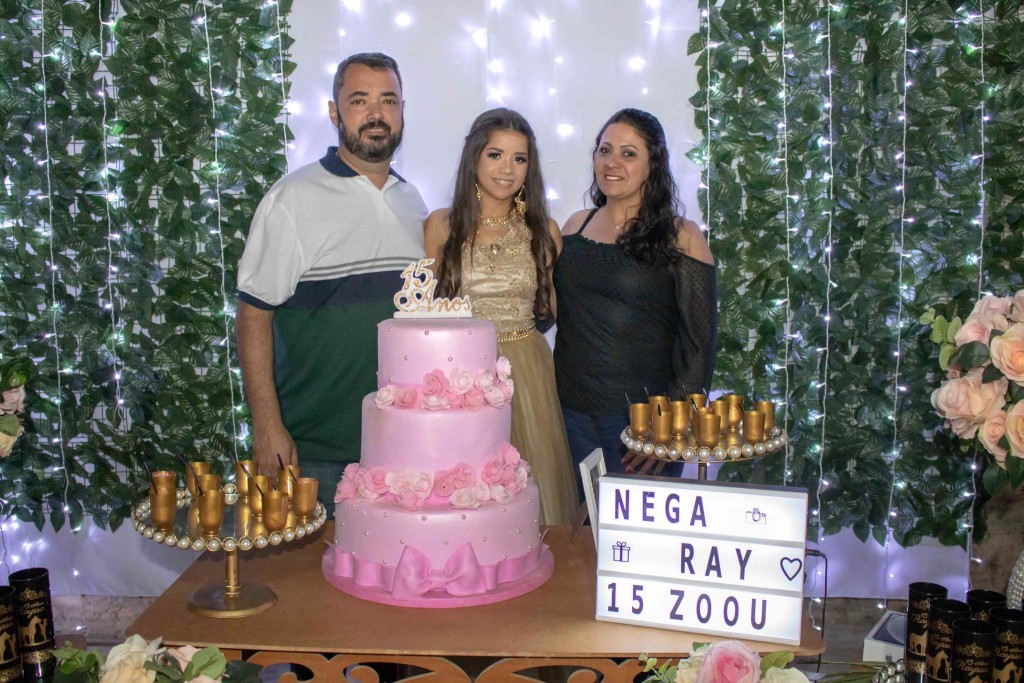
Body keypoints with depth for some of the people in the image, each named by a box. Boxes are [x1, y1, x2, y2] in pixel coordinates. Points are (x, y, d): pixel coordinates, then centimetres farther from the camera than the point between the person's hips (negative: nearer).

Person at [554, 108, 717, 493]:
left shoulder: (680, 237, -5)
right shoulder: (575, 226, 9)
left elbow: (699, 343, -7)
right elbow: (549, 313, 18)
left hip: (641, 418, -4)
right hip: (572, 414, 4)